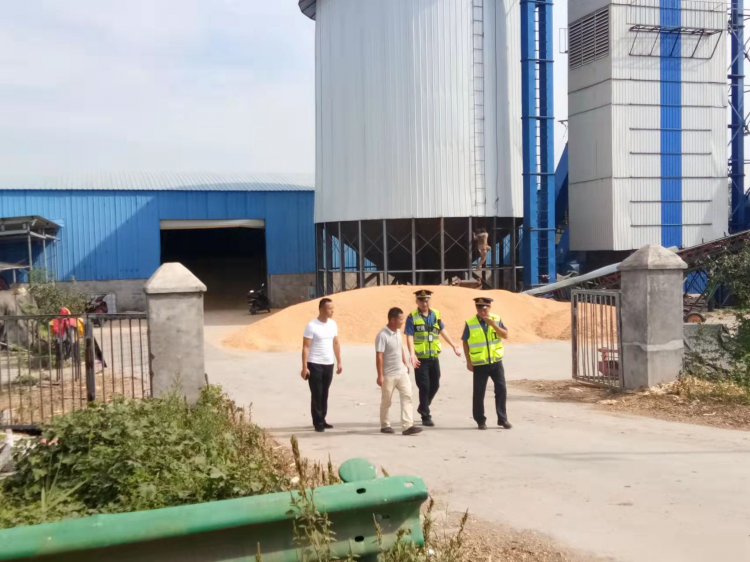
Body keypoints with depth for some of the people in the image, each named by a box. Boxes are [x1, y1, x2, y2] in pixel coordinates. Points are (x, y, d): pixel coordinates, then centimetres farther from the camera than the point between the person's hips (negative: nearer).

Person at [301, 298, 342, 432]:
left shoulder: (333, 324, 6)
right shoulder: (312, 326, -13)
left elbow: (336, 344, 13)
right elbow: (305, 347, -13)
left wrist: (339, 362, 11)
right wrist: (304, 367, -16)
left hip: (329, 364, 6)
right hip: (315, 365, -6)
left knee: (324, 394, 12)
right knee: (316, 394, 0)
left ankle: (322, 420, 22)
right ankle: (317, 422, 8)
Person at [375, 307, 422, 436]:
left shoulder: (398, 331, 5)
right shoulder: (382, 335, -19)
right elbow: (379, 356, -20)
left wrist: (405, 364, 20)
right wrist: (380, 375, -21)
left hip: (401, 372, 7)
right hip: (389, 375, -7)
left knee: (407, 397, -4)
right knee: (386, 401, 8)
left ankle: (407, 426, -7)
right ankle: (385, 425, 24)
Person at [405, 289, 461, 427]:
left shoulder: (436, 314, 6)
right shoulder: (412, 317, -10)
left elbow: (443, 331, 17)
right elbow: (409, 337, -15)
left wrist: (454, 346, 19)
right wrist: (412, 355, -27)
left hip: (434, 357, 5)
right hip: (421, 359, -5)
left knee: (435, 386, 14)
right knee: (424, 387, -3)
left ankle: (423, 408, 36)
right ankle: (426, 416, 9)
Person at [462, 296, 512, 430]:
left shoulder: (496, 319, 1)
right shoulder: (470, 323, -5)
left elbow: (505, 335, -8)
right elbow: (465, 342, 1)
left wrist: (493, 324, -21)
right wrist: (468, 361, -3)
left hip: (496, 362, 2)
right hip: (479, 364, -2)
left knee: (501, 390, 2)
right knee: (479, 393, 3)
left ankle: (502, 419, 12)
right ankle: (480, 420, 14)